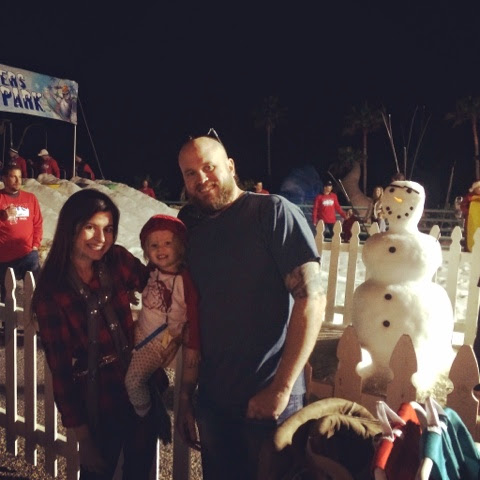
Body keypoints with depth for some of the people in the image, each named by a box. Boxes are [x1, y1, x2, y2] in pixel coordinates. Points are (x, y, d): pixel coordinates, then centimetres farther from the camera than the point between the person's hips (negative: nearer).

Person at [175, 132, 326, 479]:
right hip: (212, 399, 6)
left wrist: (281, 388, -18)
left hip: (268, 399, -5)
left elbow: (312, 299, -17)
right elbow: (196, 317, 10)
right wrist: (185, 394, 9)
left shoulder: (273, 212, -10)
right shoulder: (193, 229, 8)